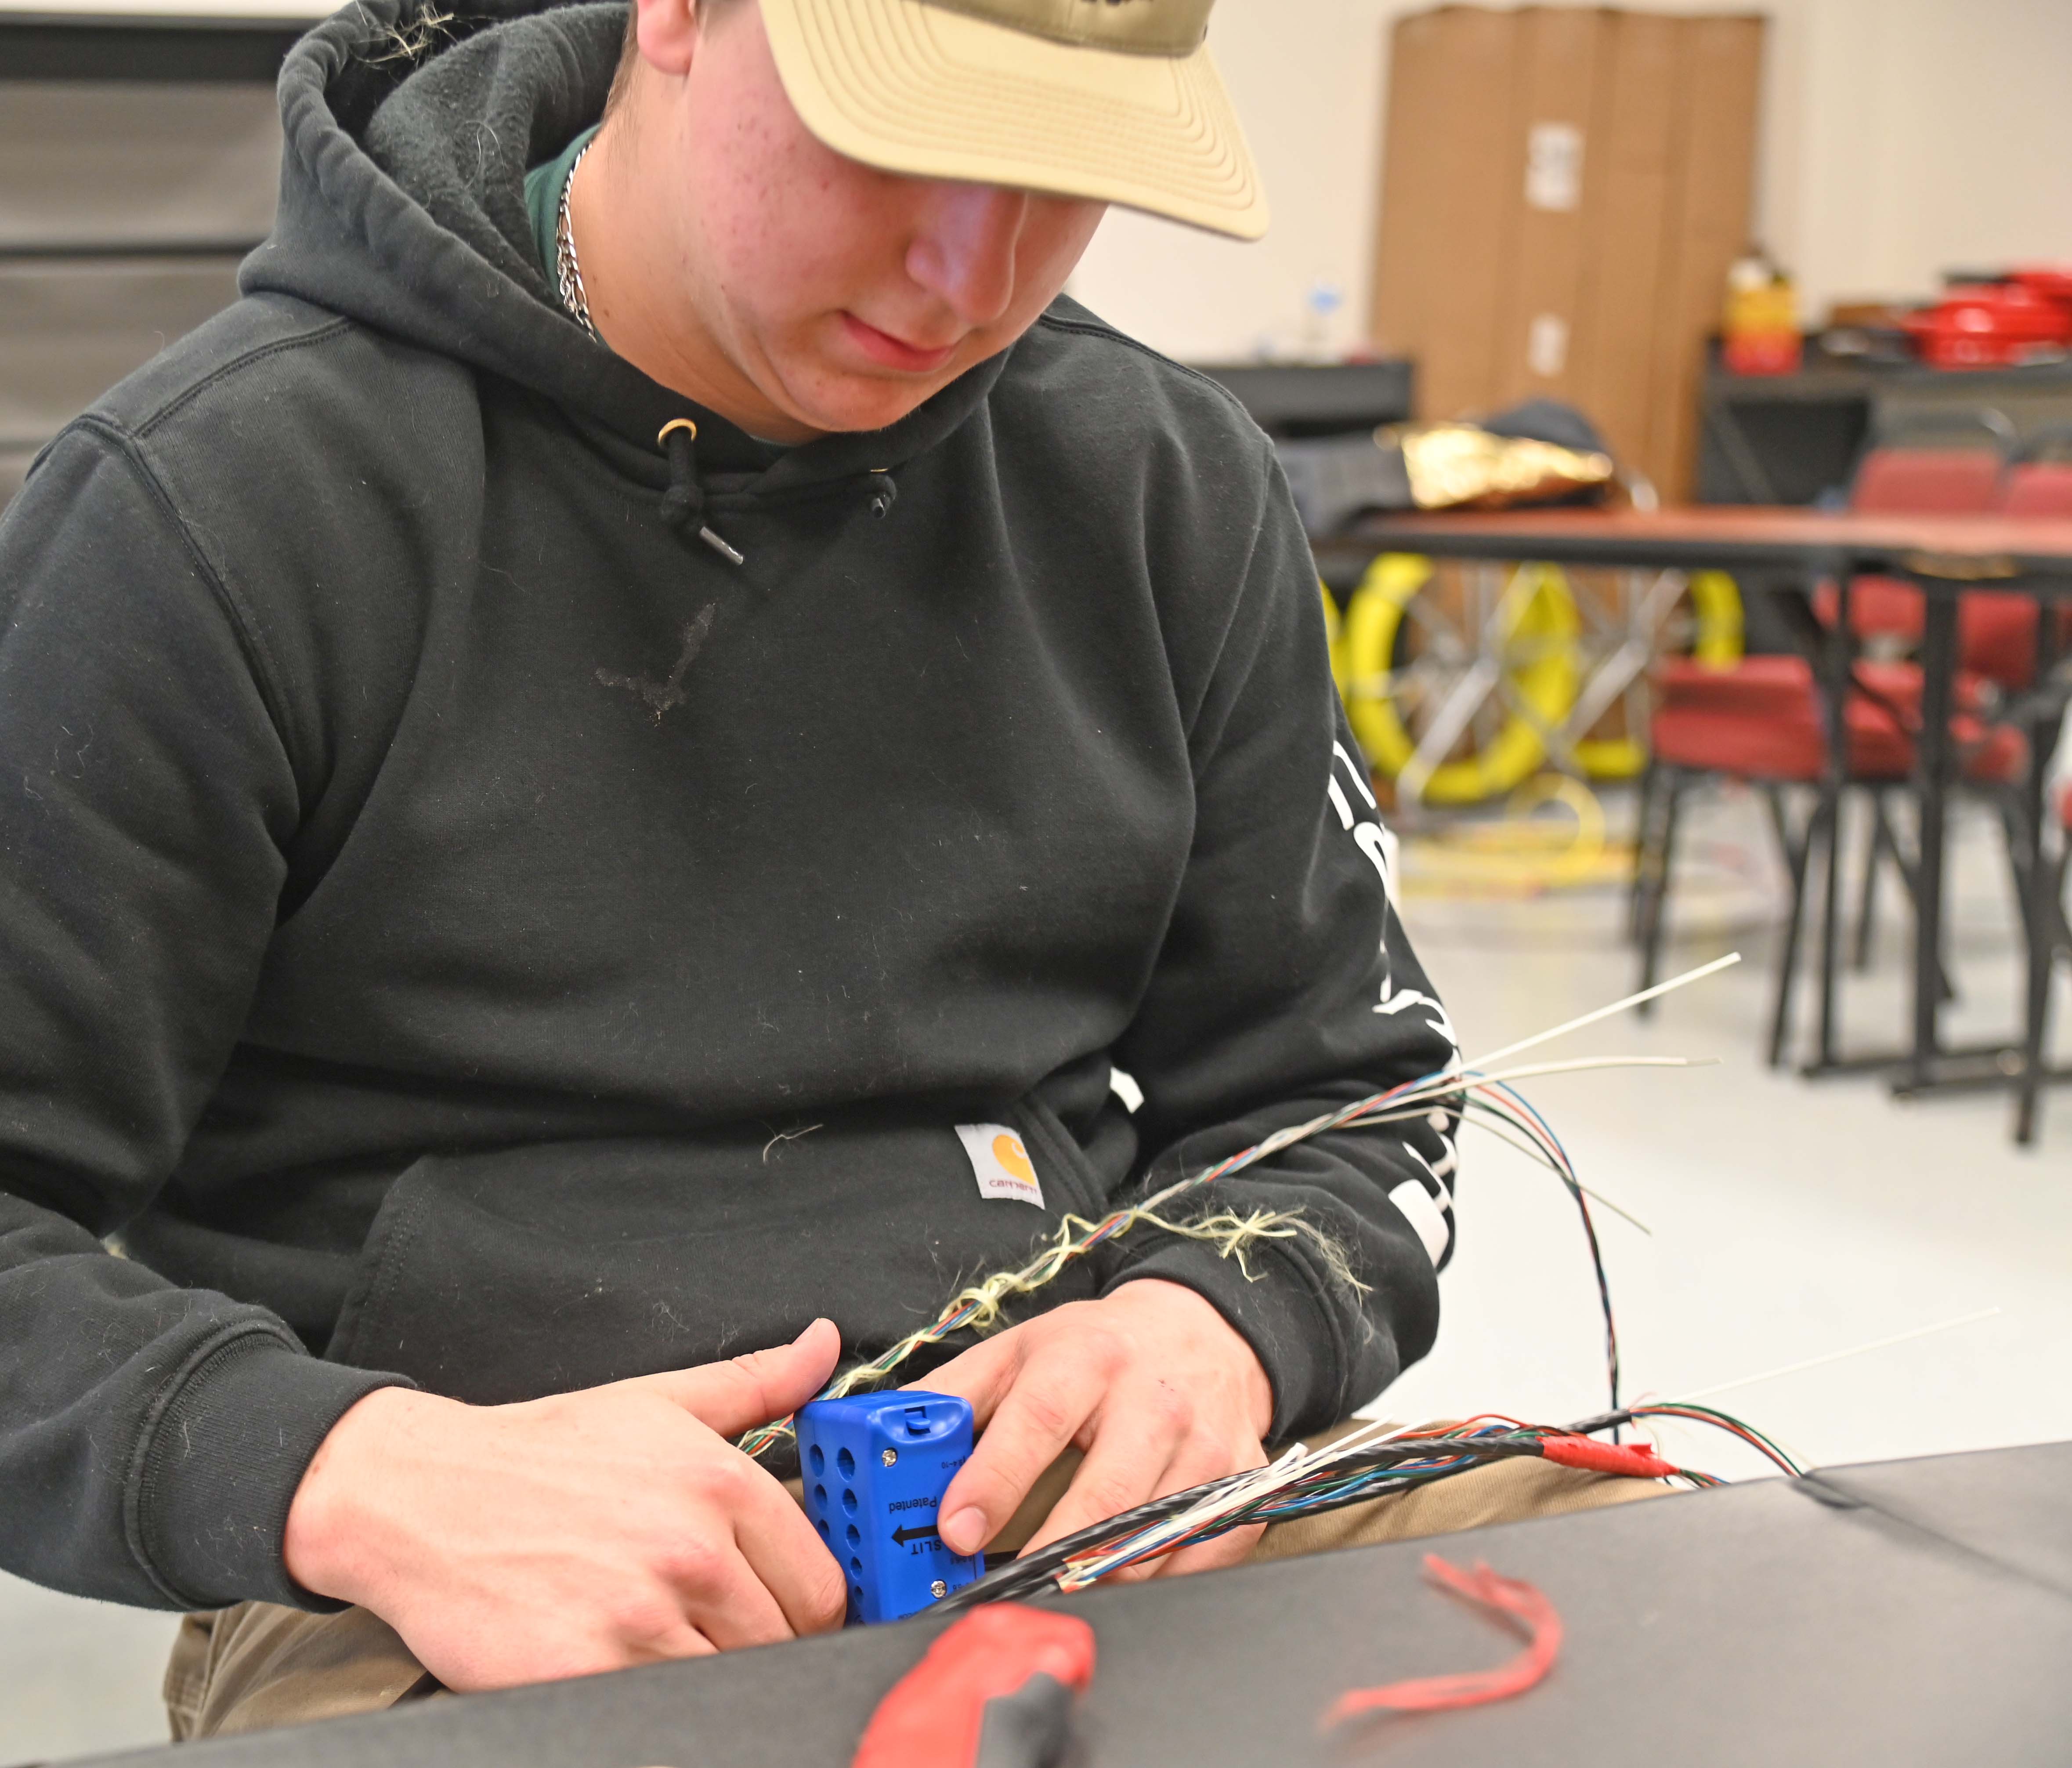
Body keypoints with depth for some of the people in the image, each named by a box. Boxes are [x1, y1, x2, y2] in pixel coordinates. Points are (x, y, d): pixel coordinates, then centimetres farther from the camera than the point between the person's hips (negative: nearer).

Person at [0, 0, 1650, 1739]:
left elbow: (1343, 1104, 15)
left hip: (1100, 1513, 4)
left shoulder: (1173, 493, 8)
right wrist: (352, 1480, -26)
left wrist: (1212, 1327, -7)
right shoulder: (214, 505, -8)